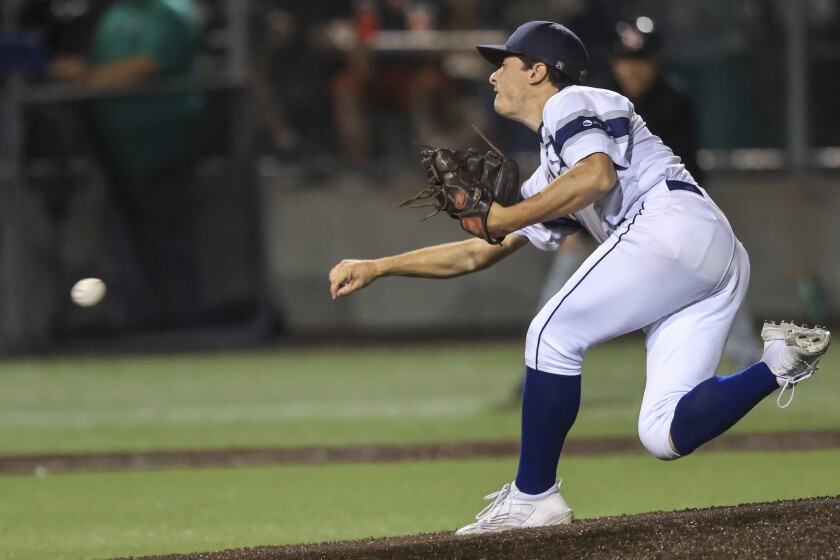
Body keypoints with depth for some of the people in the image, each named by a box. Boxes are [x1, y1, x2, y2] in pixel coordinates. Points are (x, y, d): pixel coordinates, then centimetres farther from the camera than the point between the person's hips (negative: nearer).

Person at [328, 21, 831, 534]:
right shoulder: (549, 180, 35)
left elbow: (598, 175, -14)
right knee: (666, 435, -4)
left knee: (553, 335, -6)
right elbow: (478, 255, 40)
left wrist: (504, 219, -8)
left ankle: (534, 496, -3)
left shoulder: (570, 104, 8)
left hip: (673, 221, -9)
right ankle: (778, 362, -12)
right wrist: (375, 268, 37)